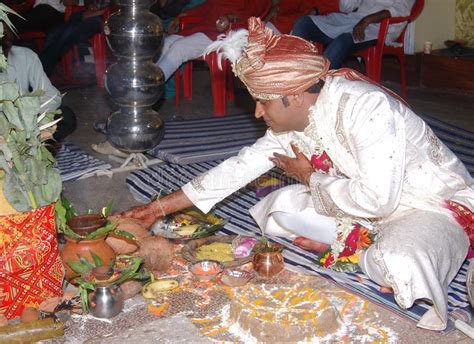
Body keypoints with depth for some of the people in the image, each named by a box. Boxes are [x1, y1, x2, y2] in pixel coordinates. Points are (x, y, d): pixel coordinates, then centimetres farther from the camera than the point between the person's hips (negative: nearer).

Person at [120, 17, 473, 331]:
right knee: (279, 209, -3)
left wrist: (310, 178, -18)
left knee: (400, 263, -39)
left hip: (438, 205, -7)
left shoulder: (365, 107, -30)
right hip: (370, 207, 8)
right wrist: (158, 208, 1)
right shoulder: (292, 122, -5)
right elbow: (240, 167, 1)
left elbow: (376, 198, -36)